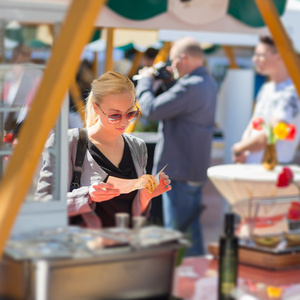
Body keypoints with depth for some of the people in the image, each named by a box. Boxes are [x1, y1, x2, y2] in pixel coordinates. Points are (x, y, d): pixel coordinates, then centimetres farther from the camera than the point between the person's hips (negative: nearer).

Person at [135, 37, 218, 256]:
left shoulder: (189, 87, -23)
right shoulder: (208, 83, 10)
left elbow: (151, 110, -22)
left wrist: (146, 80, -6)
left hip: (179, 170, -10)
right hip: (197, 168, 10)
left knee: (178, 230, -3)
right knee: (192, 227, 20)